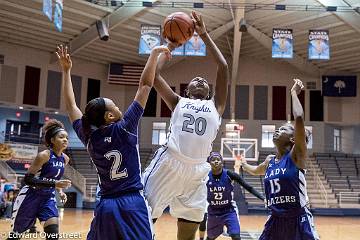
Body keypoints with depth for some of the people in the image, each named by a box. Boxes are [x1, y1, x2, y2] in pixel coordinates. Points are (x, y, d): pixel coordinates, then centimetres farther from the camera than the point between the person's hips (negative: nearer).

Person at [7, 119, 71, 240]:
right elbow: (28, 179, -23)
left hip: (48, 197, 5)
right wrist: (54, 184, -30)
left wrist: (60, 191, 2)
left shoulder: (65, 159, 2)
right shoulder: (44, 155, -19)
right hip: (30, 196, -5)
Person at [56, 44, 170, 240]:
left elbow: (70, 105, 16)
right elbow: (145, 85, -5)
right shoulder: (124, 129, -9)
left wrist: (66, 71, 22)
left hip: (105, 206, 5)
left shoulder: (89, 137, 2)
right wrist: (154, 53, 2)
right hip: (132, 203, -5)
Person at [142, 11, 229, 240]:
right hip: (169, 163, -2)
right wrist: (170, 46, 20)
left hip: (197, 171, 3)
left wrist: (205, 35, 19)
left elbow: (224, 68, 16)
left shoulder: (215, 106, 21)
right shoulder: (178, 102, 18)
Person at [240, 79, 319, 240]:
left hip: (298, 220, -6)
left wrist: (294, 93, -14)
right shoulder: (270, 160, 9)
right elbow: (256, 171, 36)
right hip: (275, 220, 6)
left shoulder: (296, 156, -9)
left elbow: (299, 118, -24)